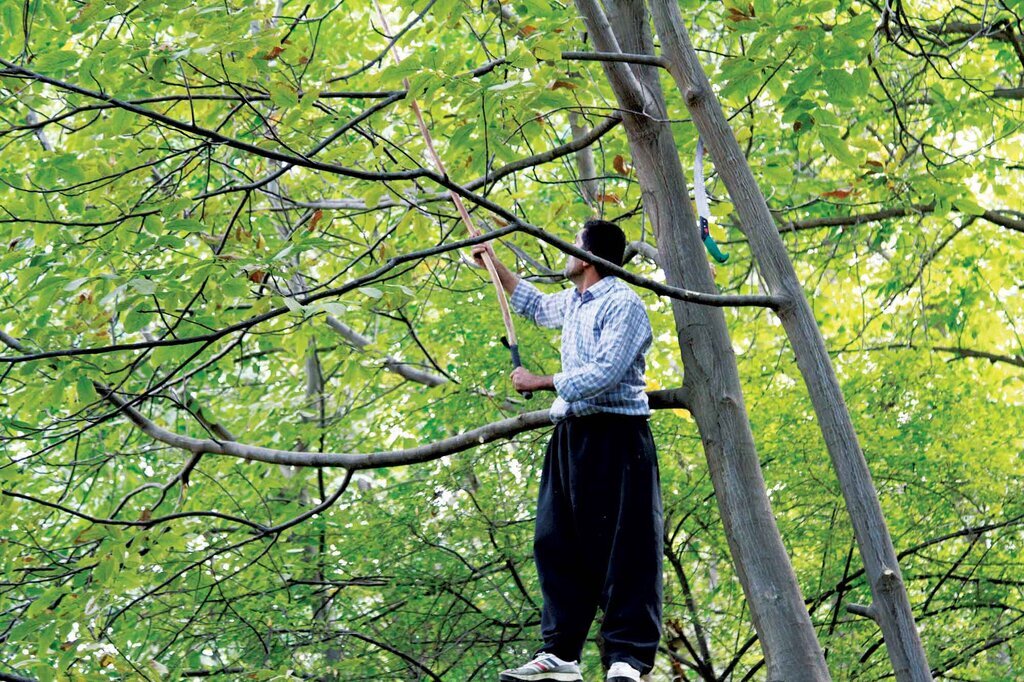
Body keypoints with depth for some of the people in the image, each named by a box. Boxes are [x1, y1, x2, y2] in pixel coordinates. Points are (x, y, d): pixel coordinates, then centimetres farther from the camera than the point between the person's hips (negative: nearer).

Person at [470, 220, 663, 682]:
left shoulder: (622, 304, -11)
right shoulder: (573, 302, 18)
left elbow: (604, 373, -21)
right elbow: (536, 305, 41)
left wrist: (539, 382, -12)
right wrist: (495, 266, 41)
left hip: (615, 438, -10)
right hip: (572, 435, 10)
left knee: (623, 548, -10)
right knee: (557, 545, 5)